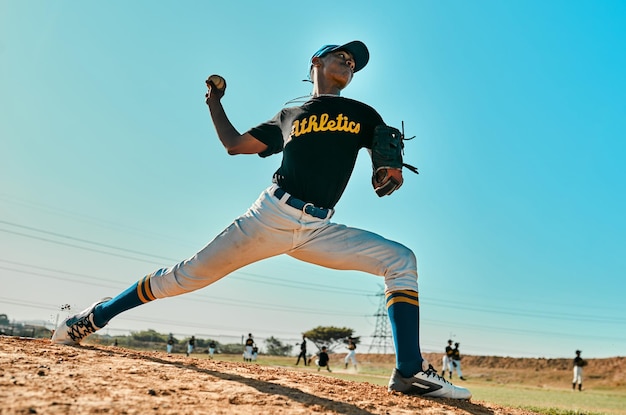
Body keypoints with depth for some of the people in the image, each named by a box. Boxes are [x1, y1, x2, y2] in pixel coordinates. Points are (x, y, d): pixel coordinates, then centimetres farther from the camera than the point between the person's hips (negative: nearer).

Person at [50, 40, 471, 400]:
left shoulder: (361, 114, 17)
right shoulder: (288, 116, 15)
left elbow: (391, 170, 12)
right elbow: (234, 144, 22)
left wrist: (389, 171, -10)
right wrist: (215, 102, 19)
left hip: (319, 230, 2)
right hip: (273, 214, -1)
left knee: (401, 259, -14)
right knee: (190, 274, -2)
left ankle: (410, 371, -18)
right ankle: (95, 316, 16)